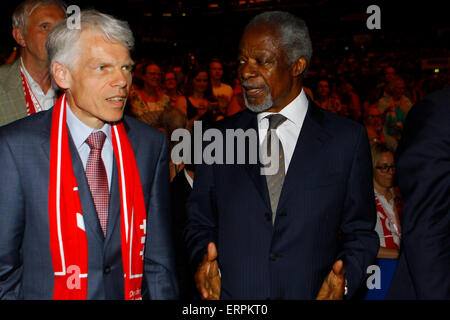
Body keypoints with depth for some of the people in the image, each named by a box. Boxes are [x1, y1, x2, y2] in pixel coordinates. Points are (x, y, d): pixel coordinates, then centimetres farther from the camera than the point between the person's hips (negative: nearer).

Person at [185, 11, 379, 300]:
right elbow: (200, 222, 7)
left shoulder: (347, 138, -3)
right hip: (231, 293, 2)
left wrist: (345, 278, -16)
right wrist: (205, 259, -11)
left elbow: (360, 232, 0)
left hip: (311, 292, -1)